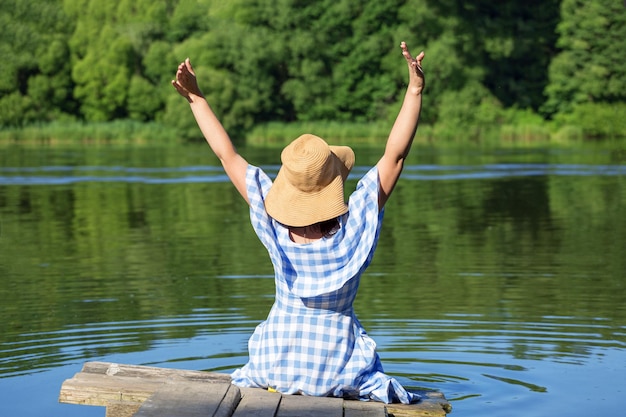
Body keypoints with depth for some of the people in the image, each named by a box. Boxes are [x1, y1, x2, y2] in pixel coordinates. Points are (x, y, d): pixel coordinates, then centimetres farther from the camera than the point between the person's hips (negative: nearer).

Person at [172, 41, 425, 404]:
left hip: (276, 365, 2)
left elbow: (227, 154, -7)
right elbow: (395, 153, -17)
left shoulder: (275, 222, -13)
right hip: (337, 371, -1)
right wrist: (415, 91, -19)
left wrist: (196, 99, -1)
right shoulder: (352, 225, -17)